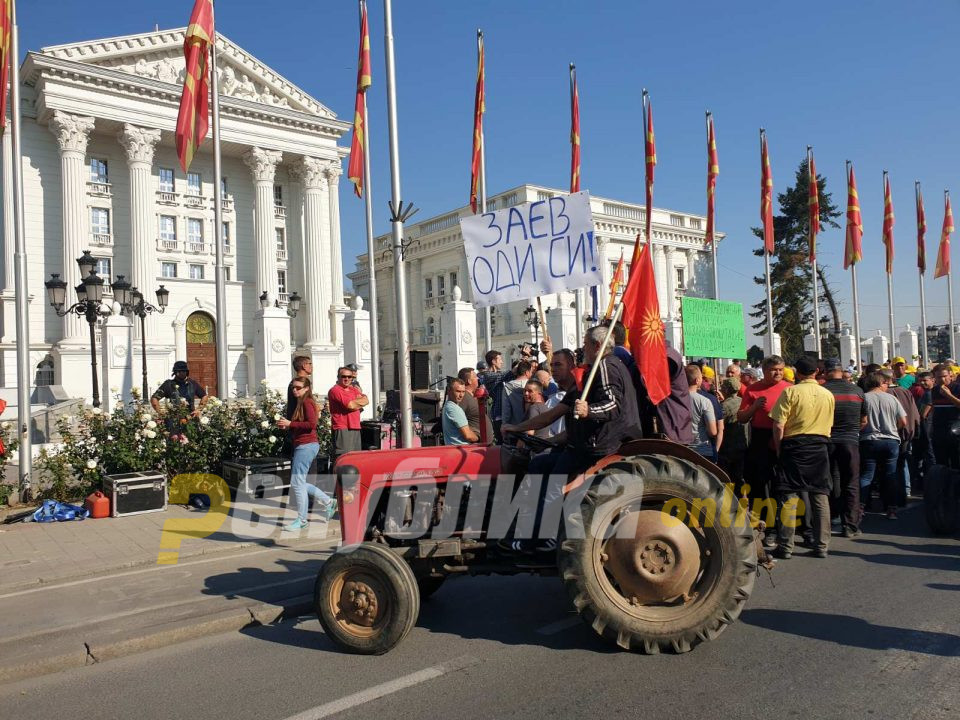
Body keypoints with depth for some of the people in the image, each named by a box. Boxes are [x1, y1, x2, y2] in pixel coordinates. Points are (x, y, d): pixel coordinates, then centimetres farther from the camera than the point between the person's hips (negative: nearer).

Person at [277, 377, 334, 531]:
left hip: (306, 445, -10)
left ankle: (301, 520, 4)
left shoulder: (307, 402, -11)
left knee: (297, 483, -5)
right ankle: (328, 502, 23)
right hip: (303, 446, 10)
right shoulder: (301, 403, 18)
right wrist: (286, 426, 4)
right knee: (298, 483, 14)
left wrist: (290, 423, -18)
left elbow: (311, 424, -23)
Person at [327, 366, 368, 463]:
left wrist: (355, 401, -6)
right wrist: (360, 401, 3)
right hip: (342, 429, -8)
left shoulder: (354, 389, 20)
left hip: (355, 428, 8)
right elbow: (351, 405, -15)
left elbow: (366, 401, 9)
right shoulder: (335, 390, -7)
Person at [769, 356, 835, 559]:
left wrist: (779, 450, -1)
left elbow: (778, 425, -11)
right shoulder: (828, 395, 8)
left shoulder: (790, 392, -7)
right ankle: (821, 545, 13)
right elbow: (829, 425, 12)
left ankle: (785, 546, 1)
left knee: (789, 496, -1)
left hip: (794, 445, -4)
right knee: (820, 496, 9)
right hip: (820, 447, 4)